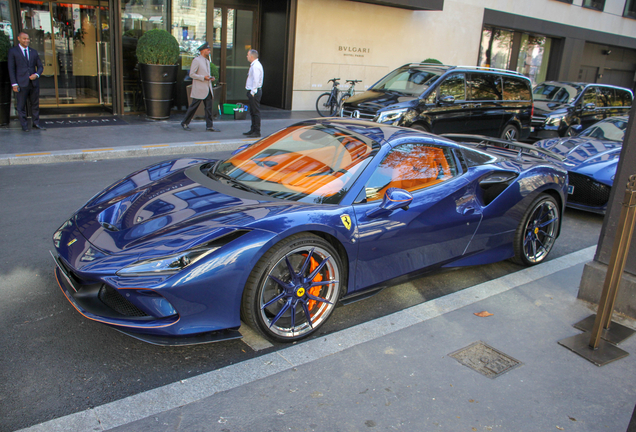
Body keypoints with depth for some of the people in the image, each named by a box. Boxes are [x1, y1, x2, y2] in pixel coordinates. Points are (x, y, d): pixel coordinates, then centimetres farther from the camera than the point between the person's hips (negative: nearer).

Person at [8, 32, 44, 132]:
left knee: (35, 104, 8)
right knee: (21, 106, 1)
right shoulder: (13, 51, 3)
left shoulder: (34, 52, 14)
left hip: (34, 82, 3)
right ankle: (24, 125, 9)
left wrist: (36, 75, -6)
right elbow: (11, 69, -1)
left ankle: (36, 123, 18)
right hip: (21, 84, -3)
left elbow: (40, 66, 16)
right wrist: (14, 84, -9)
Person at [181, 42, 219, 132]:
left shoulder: (207, 61, 18)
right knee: (193, 106, -1)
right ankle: (185, 123, 12)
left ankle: (209, 126, 5)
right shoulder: (196, 60, -7)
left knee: (209, 107, 2)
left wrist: (211, 78, 7)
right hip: (199, 89, -7)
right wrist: (203, 77, -19)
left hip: (208, 89, 7)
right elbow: (191, 74, -12)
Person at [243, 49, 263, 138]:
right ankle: (253, 130, 24)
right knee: (252, 111, 15)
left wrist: (252, 92, -21)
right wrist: (251, 92, 17)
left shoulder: (255, 66, -16)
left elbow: (256, 80, -22)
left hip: (254, 92, -11)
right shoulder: (253, 65, 17)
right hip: (252, 91, 11)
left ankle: (257, 132, -3)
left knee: (256, 112, -7)